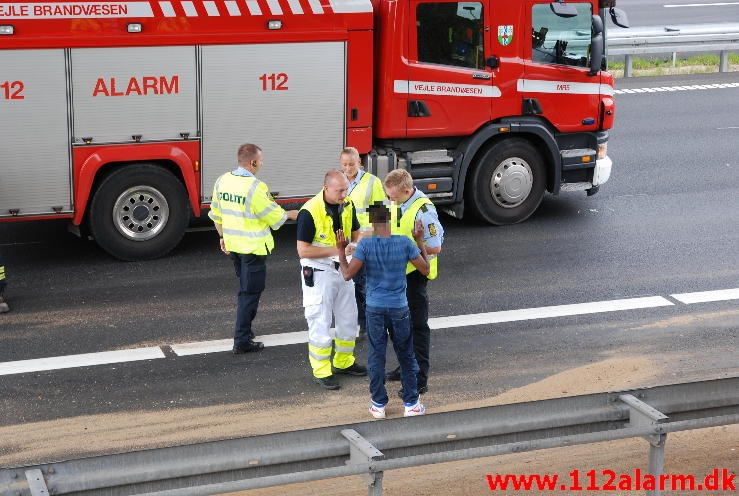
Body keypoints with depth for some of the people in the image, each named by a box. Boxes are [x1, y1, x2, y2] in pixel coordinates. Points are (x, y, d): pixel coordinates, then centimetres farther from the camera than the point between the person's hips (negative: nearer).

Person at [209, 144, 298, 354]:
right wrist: (290, 214, 7)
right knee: (250, 292, 1)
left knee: (245, 287, 23)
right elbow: (275, 216, -12)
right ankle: (242, 341, 2)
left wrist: (223, 237, 22)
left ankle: (244, 329, 32)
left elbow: (216, 214, 11)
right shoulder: (255, 187, -21)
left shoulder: (222, 181, 1)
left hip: (232, 244, 7)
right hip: (253, 247, -7)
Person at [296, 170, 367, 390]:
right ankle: (322, 372, 10)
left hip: (343, 269, 7)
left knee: (348, 318, 17)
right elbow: (303, 250, -21)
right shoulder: (310, 212, -22)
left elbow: (356, 232, 14)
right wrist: (336, 250, -25)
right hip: (319, 273, -7)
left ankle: (344, 362, 34)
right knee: (320, 323, -1)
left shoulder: (347, 206, -2)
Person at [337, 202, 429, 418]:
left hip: (375, 308, 0)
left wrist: (341, 251, -1)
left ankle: (378, 404, 16)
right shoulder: (405, 243, -10)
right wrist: (420, 241, 7)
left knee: (376, 355, 10)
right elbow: (425, 269, 0)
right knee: (406, 356, 13)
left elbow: (348, 274, -14)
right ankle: (411, 403, 19)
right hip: (399, 307, 0)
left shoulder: (365, 245, -13)